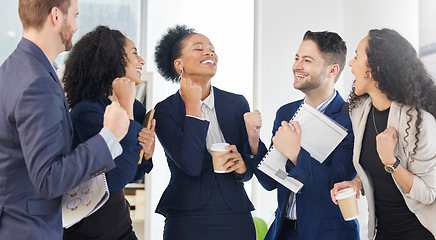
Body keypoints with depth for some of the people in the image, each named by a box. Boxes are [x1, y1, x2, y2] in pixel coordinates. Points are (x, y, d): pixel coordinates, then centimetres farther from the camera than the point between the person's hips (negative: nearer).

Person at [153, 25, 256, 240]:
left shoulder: (237, 103, 7)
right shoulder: (164, 111, -4)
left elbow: (250, 168, 11)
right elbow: (190, 165, -17)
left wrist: (242, 166, -13)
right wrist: (193, 105, -13)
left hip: (236, 217, 3)